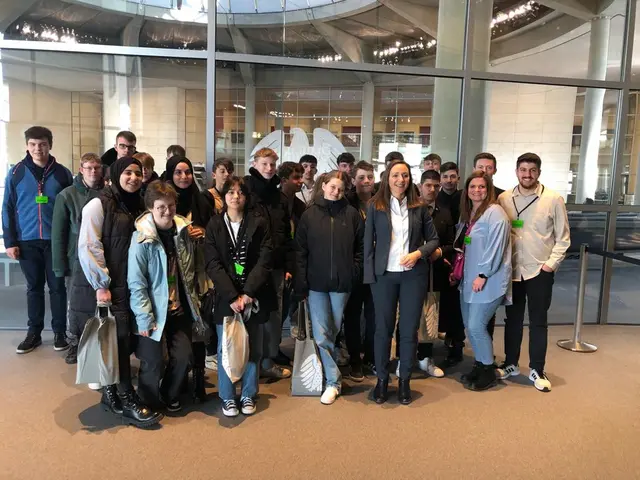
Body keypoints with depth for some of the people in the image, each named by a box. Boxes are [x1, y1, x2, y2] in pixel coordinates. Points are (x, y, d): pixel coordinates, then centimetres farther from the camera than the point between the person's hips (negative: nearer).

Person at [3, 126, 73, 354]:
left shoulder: (62, 173, 1)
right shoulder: (16, 172, 1)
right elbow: (8, 208, 2)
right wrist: (9, 241, -3)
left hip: (56, 240, -1)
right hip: (27, 241, 1)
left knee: (57, 286, 6)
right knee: (34, 287, 11)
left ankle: (59, 332, 17)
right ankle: (34, 332, 22)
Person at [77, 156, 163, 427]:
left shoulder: (137, 206, 13)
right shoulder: (99, 204, -8)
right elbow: (88, 247, -14)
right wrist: (101, 285, -17)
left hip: (127, 284, 7)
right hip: (102, 285, -6)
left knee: (121, 339, 8)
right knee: (118, 339, -7)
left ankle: (112, 394, 22)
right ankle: (126, 400, 3)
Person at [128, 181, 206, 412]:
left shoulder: (184, 231, -1)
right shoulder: (142, 239, -15)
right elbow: (136, 283, -14)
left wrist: (194, 303, 8)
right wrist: (144, 318, -16)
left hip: (180, 309, 4)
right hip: (154, 312, -4)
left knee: (183, 357, 6)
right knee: (153, 363, 4)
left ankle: (170, 398, 32)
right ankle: (150, 405, 29)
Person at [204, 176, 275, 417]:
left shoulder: (259, 222, 1)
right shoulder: (214, 225, 3)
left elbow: (265, 260, -6)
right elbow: (213, 264, -5)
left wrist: (248, 293, -15)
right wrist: (232, 296, -15)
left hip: (254, 296, 0)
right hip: (225, 297, 0)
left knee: (252, 348, 9)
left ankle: (248, 395, 25)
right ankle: (227, 397, 22)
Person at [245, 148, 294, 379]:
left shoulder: (280, 197, 13)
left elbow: (287, 234, 14)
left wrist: (289, 265, 9)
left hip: (276, 264, 5)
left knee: (275, 312, 10)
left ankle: (270, 357, 24)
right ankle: (268, 360, 14)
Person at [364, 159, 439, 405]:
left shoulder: (419, 207, 3)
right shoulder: (375, 206, -1)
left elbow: (433, 239, 7)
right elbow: (368, 242, 0)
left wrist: (419, 253, -11)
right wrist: (369, 274, -5)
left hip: (413, 275, 1)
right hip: (384, 274, -1)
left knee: (409, 329, 7)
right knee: (383, 328, 7)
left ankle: (404, 380, 21)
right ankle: (382, 379, 21)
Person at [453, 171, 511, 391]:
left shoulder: (495, 213, -12)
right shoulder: (466, 214, 15)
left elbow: (496, 247, -19)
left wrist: (483, 275, -21)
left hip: (487, 280, -8)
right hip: (468, 279, 8)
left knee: (476, 326, -8)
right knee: (469, 326, 12)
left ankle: (489, 371, 9)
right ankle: (479, 365, 28)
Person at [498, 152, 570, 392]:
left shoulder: (554, 199, -5)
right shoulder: (504, 199, 0)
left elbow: (563, 237, -1)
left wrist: (551, 263, -9)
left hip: (540, 271, -2)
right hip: (511, 269, 2)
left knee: (538, 321, 7)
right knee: (512, 319, 14)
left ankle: (537, 370, 21)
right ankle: (511, 364, 28)